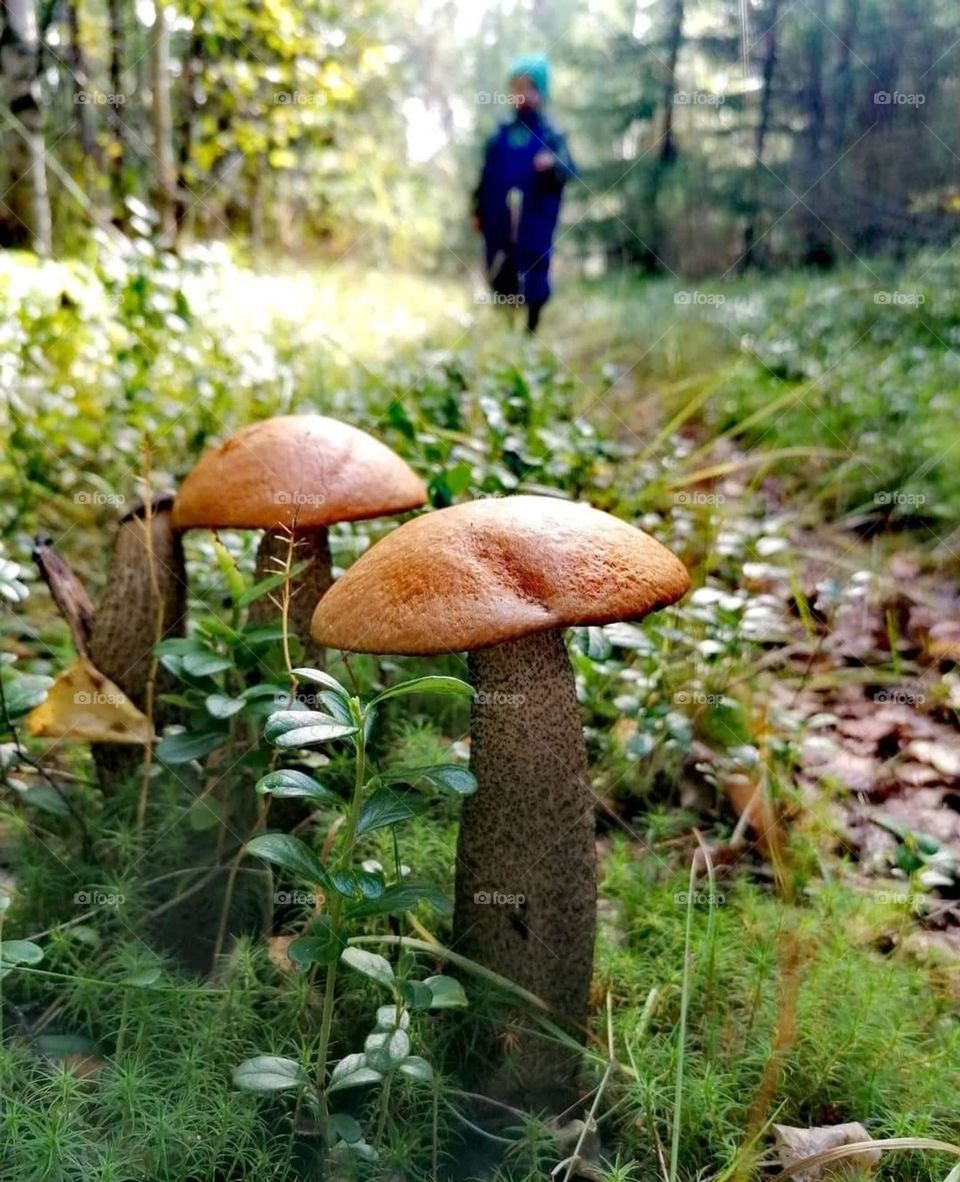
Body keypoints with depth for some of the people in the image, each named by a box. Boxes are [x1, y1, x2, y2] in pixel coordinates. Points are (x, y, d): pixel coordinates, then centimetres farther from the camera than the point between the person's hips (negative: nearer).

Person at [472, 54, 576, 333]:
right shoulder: (500, 135, 10)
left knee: (532, 281, -2)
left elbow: (568, 171, -12)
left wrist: (553, 165, -34)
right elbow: (487, 175, 13)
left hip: (533, 225, -3)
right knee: (500, 278, 8)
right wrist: (478, 211, 12)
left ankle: (531, 331, 10)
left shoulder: (550, 135, -1)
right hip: (499, 223, 3)